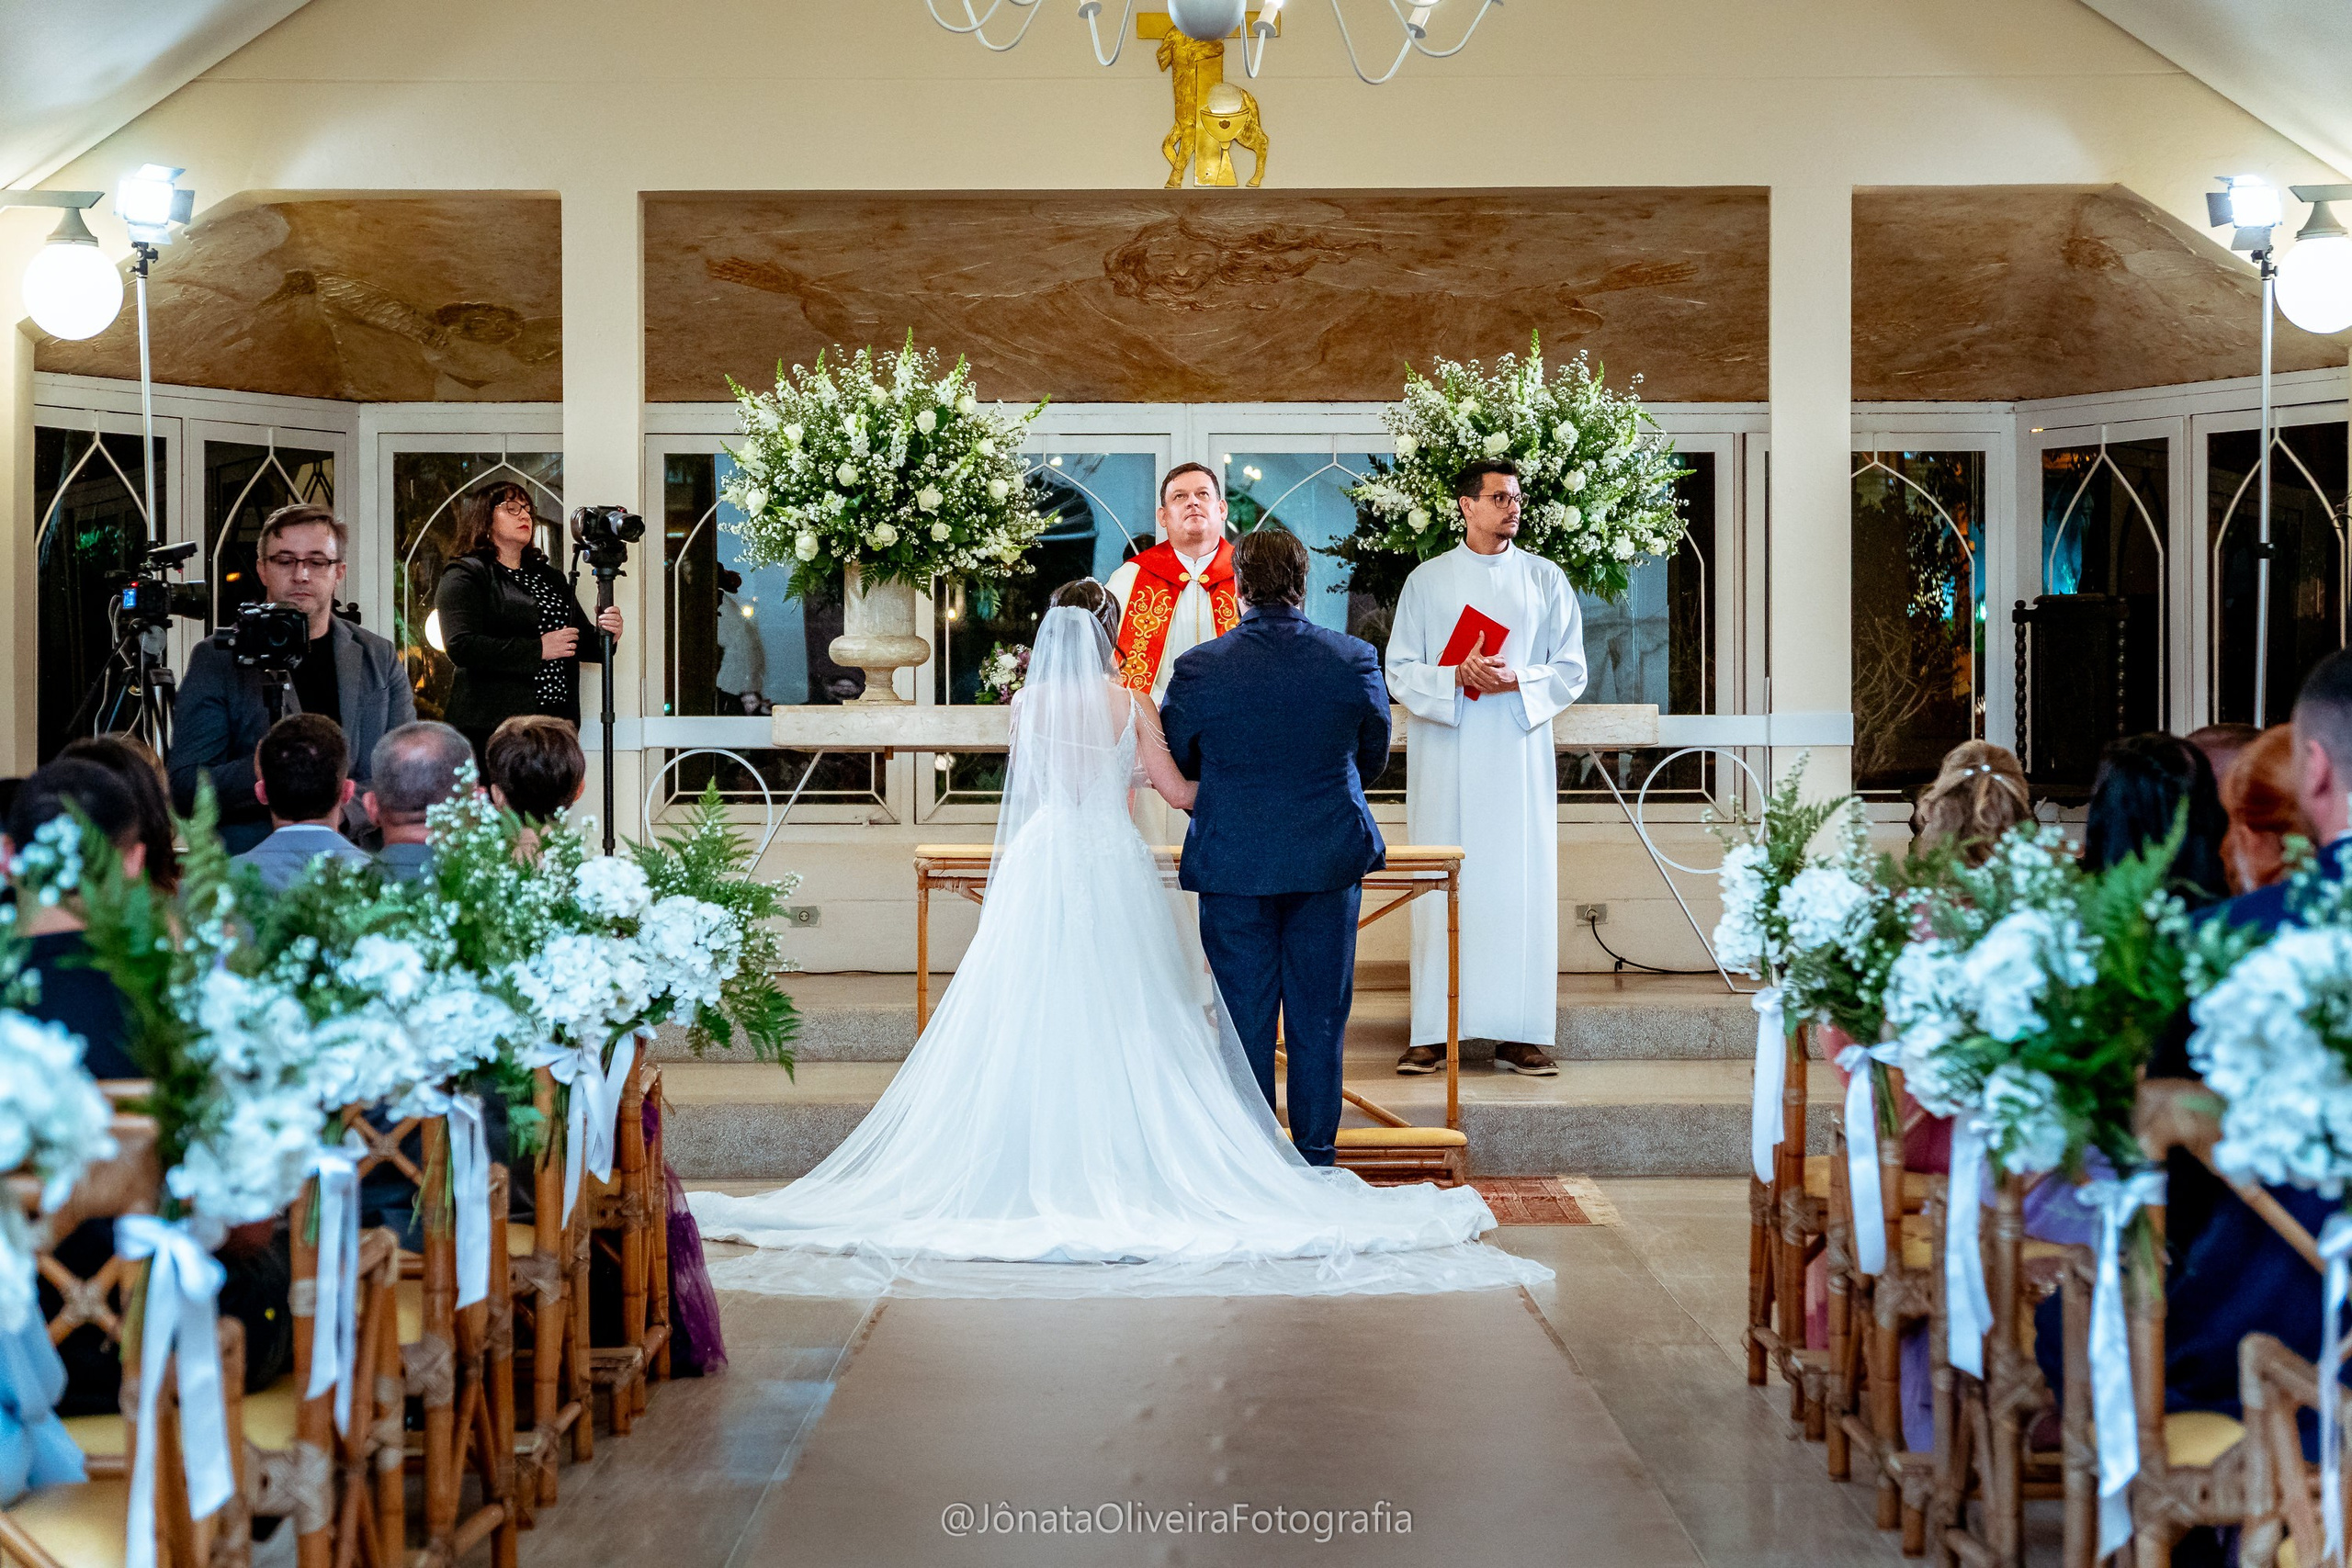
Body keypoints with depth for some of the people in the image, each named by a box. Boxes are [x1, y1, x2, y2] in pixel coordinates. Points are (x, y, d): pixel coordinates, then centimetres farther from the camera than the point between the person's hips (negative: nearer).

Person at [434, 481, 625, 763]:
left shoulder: (550, 577, 24)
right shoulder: (464, 576, 1)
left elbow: (582, 640, 26)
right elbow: (461, 647, -13)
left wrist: (604, 634, 1)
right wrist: (538, 650, -14)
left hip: (557, 721, 6)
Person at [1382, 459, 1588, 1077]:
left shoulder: (1546, 580, 9)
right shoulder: (1426, 581, 7)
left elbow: (1571, 672, 6)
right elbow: (1400, 673, 3)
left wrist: (1516, 680, -13)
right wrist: (1457, 678, -16)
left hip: (1519, 755, 1)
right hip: (1445, 762, -1)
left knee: (1522, 886, -3)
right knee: (1442, 890, -3)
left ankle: (1518, 1035, 0)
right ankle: (1432, 1034, -1)